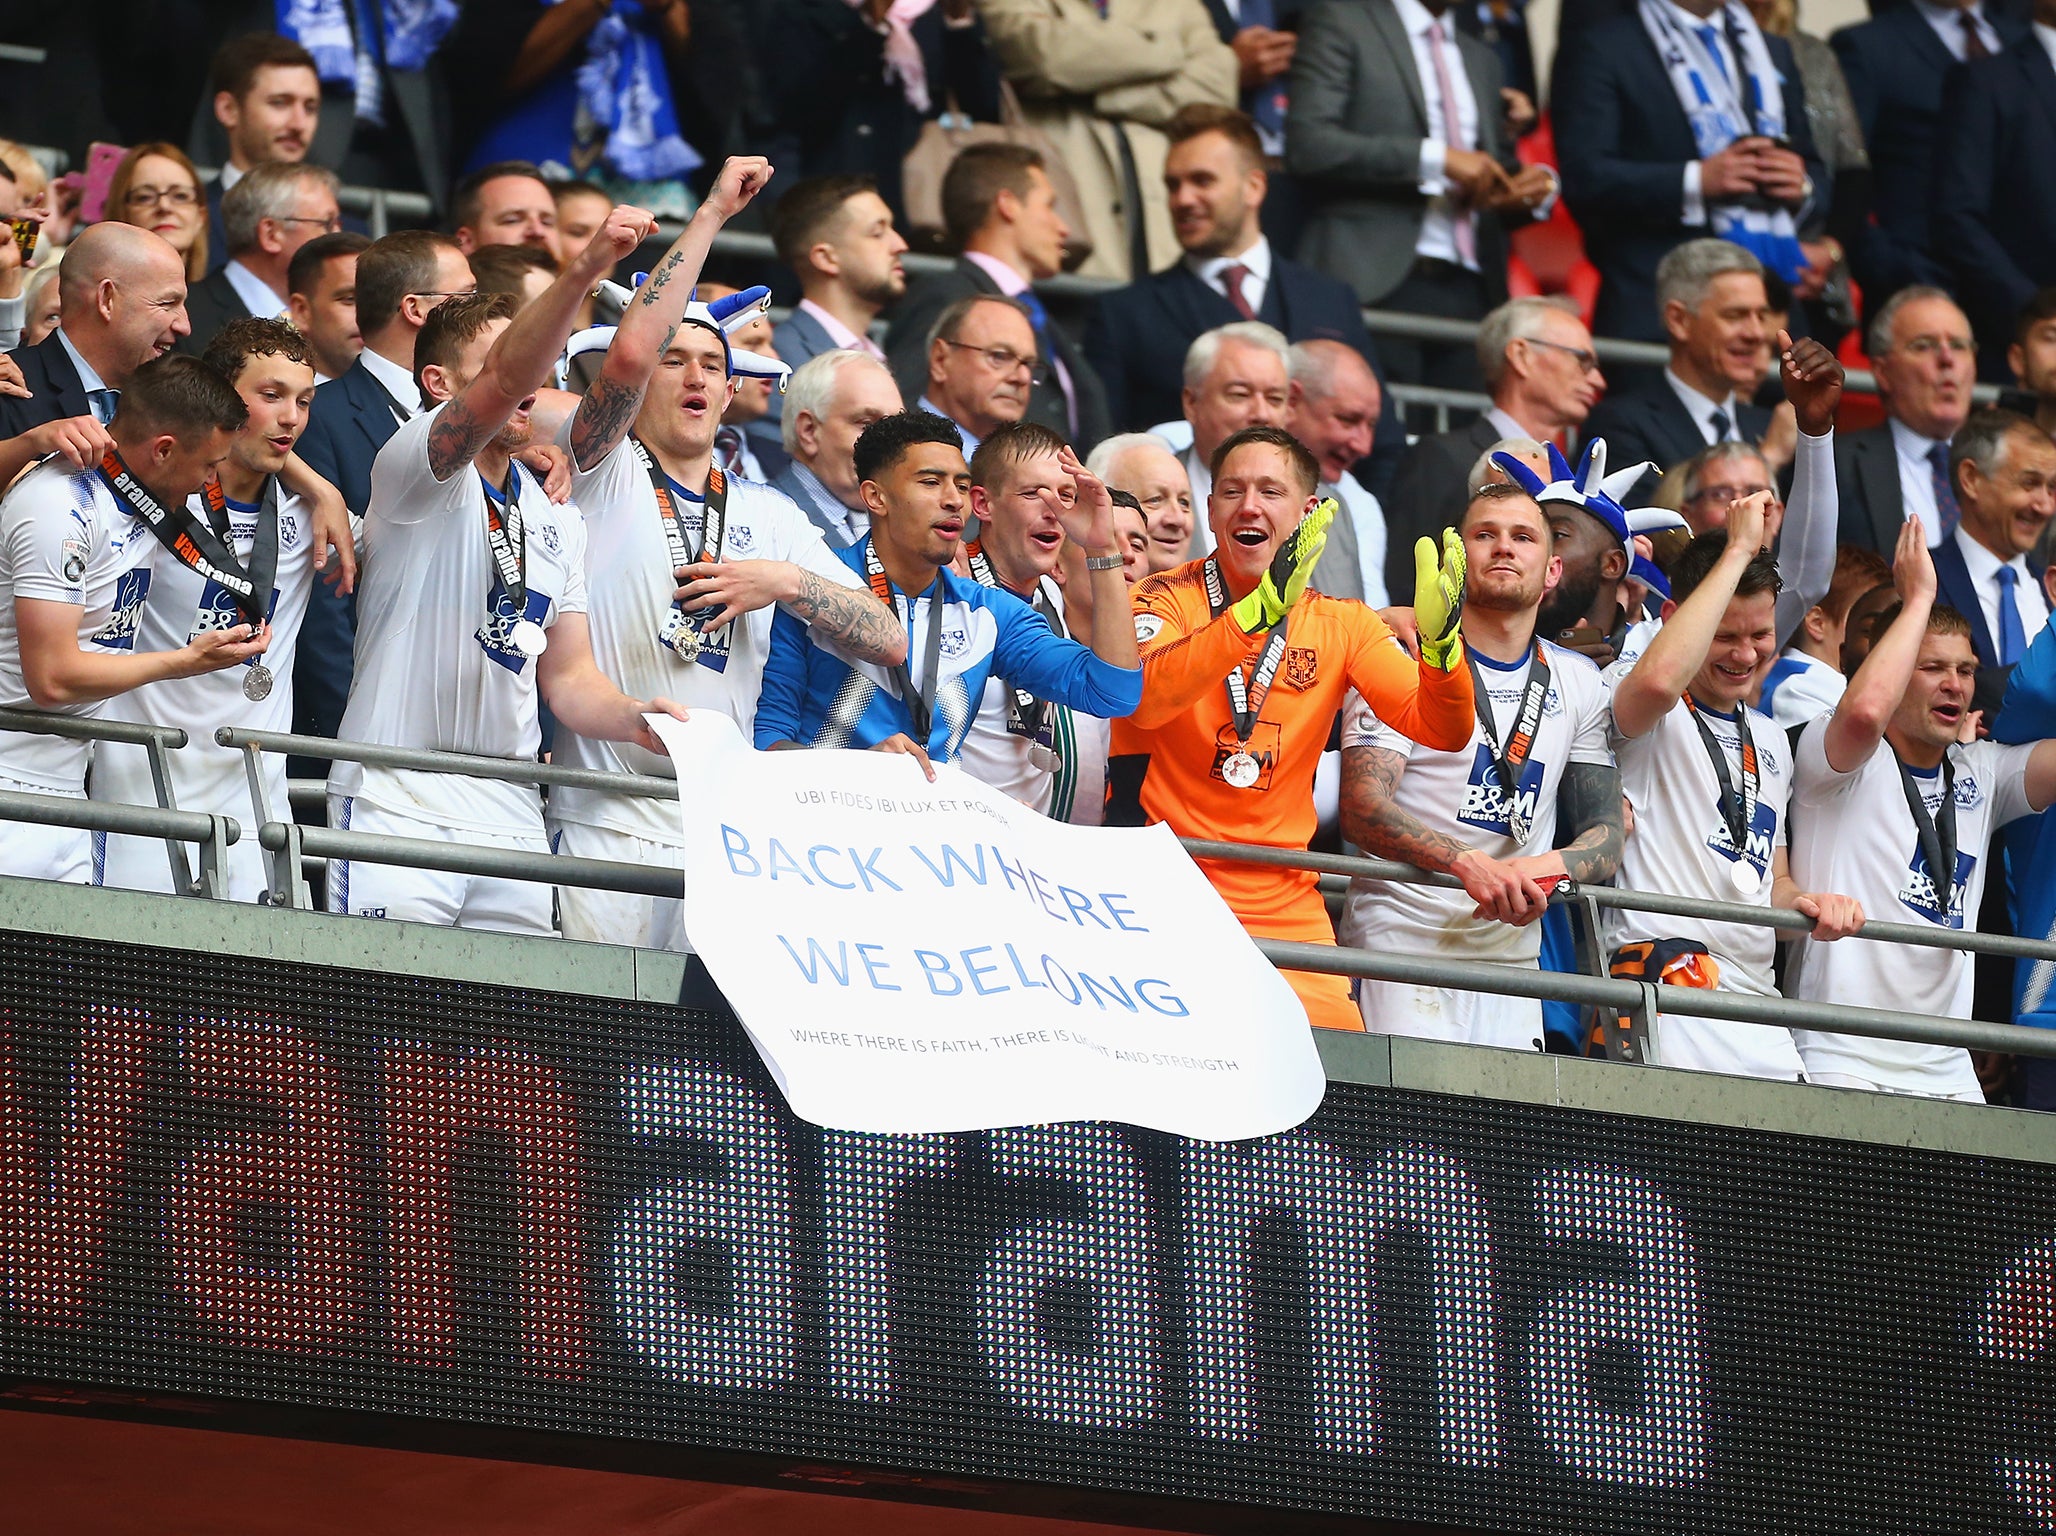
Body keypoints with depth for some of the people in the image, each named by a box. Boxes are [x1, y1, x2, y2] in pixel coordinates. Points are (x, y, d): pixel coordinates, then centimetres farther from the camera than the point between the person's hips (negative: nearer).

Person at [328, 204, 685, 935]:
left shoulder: (557, 524, 20)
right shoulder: (415, 465, -3)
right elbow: (505, 380, -22)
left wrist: (633, 718, -4)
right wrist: (583, 271, -35)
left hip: (513, 820, 7)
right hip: (400, 808, -7)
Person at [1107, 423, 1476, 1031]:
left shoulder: (1341, 625, 9)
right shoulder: (1165, 600, -2)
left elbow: (1441, 729, 0)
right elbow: (1144, 698, -23)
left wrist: (1439, 643, -22)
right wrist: (1262, 607, -34)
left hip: (1287, 909, 3)